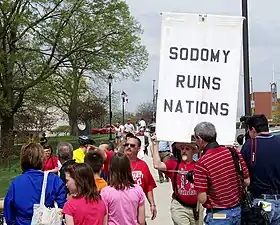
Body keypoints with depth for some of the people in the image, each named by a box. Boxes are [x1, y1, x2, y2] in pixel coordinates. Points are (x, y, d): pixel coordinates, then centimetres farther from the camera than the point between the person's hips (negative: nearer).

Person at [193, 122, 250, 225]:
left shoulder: (201, 163, -21)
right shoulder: (234, 152, -6)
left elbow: (202, 199, -19)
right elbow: (247, 182, 3)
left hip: (218, 215, -5)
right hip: (237, 210, 5)